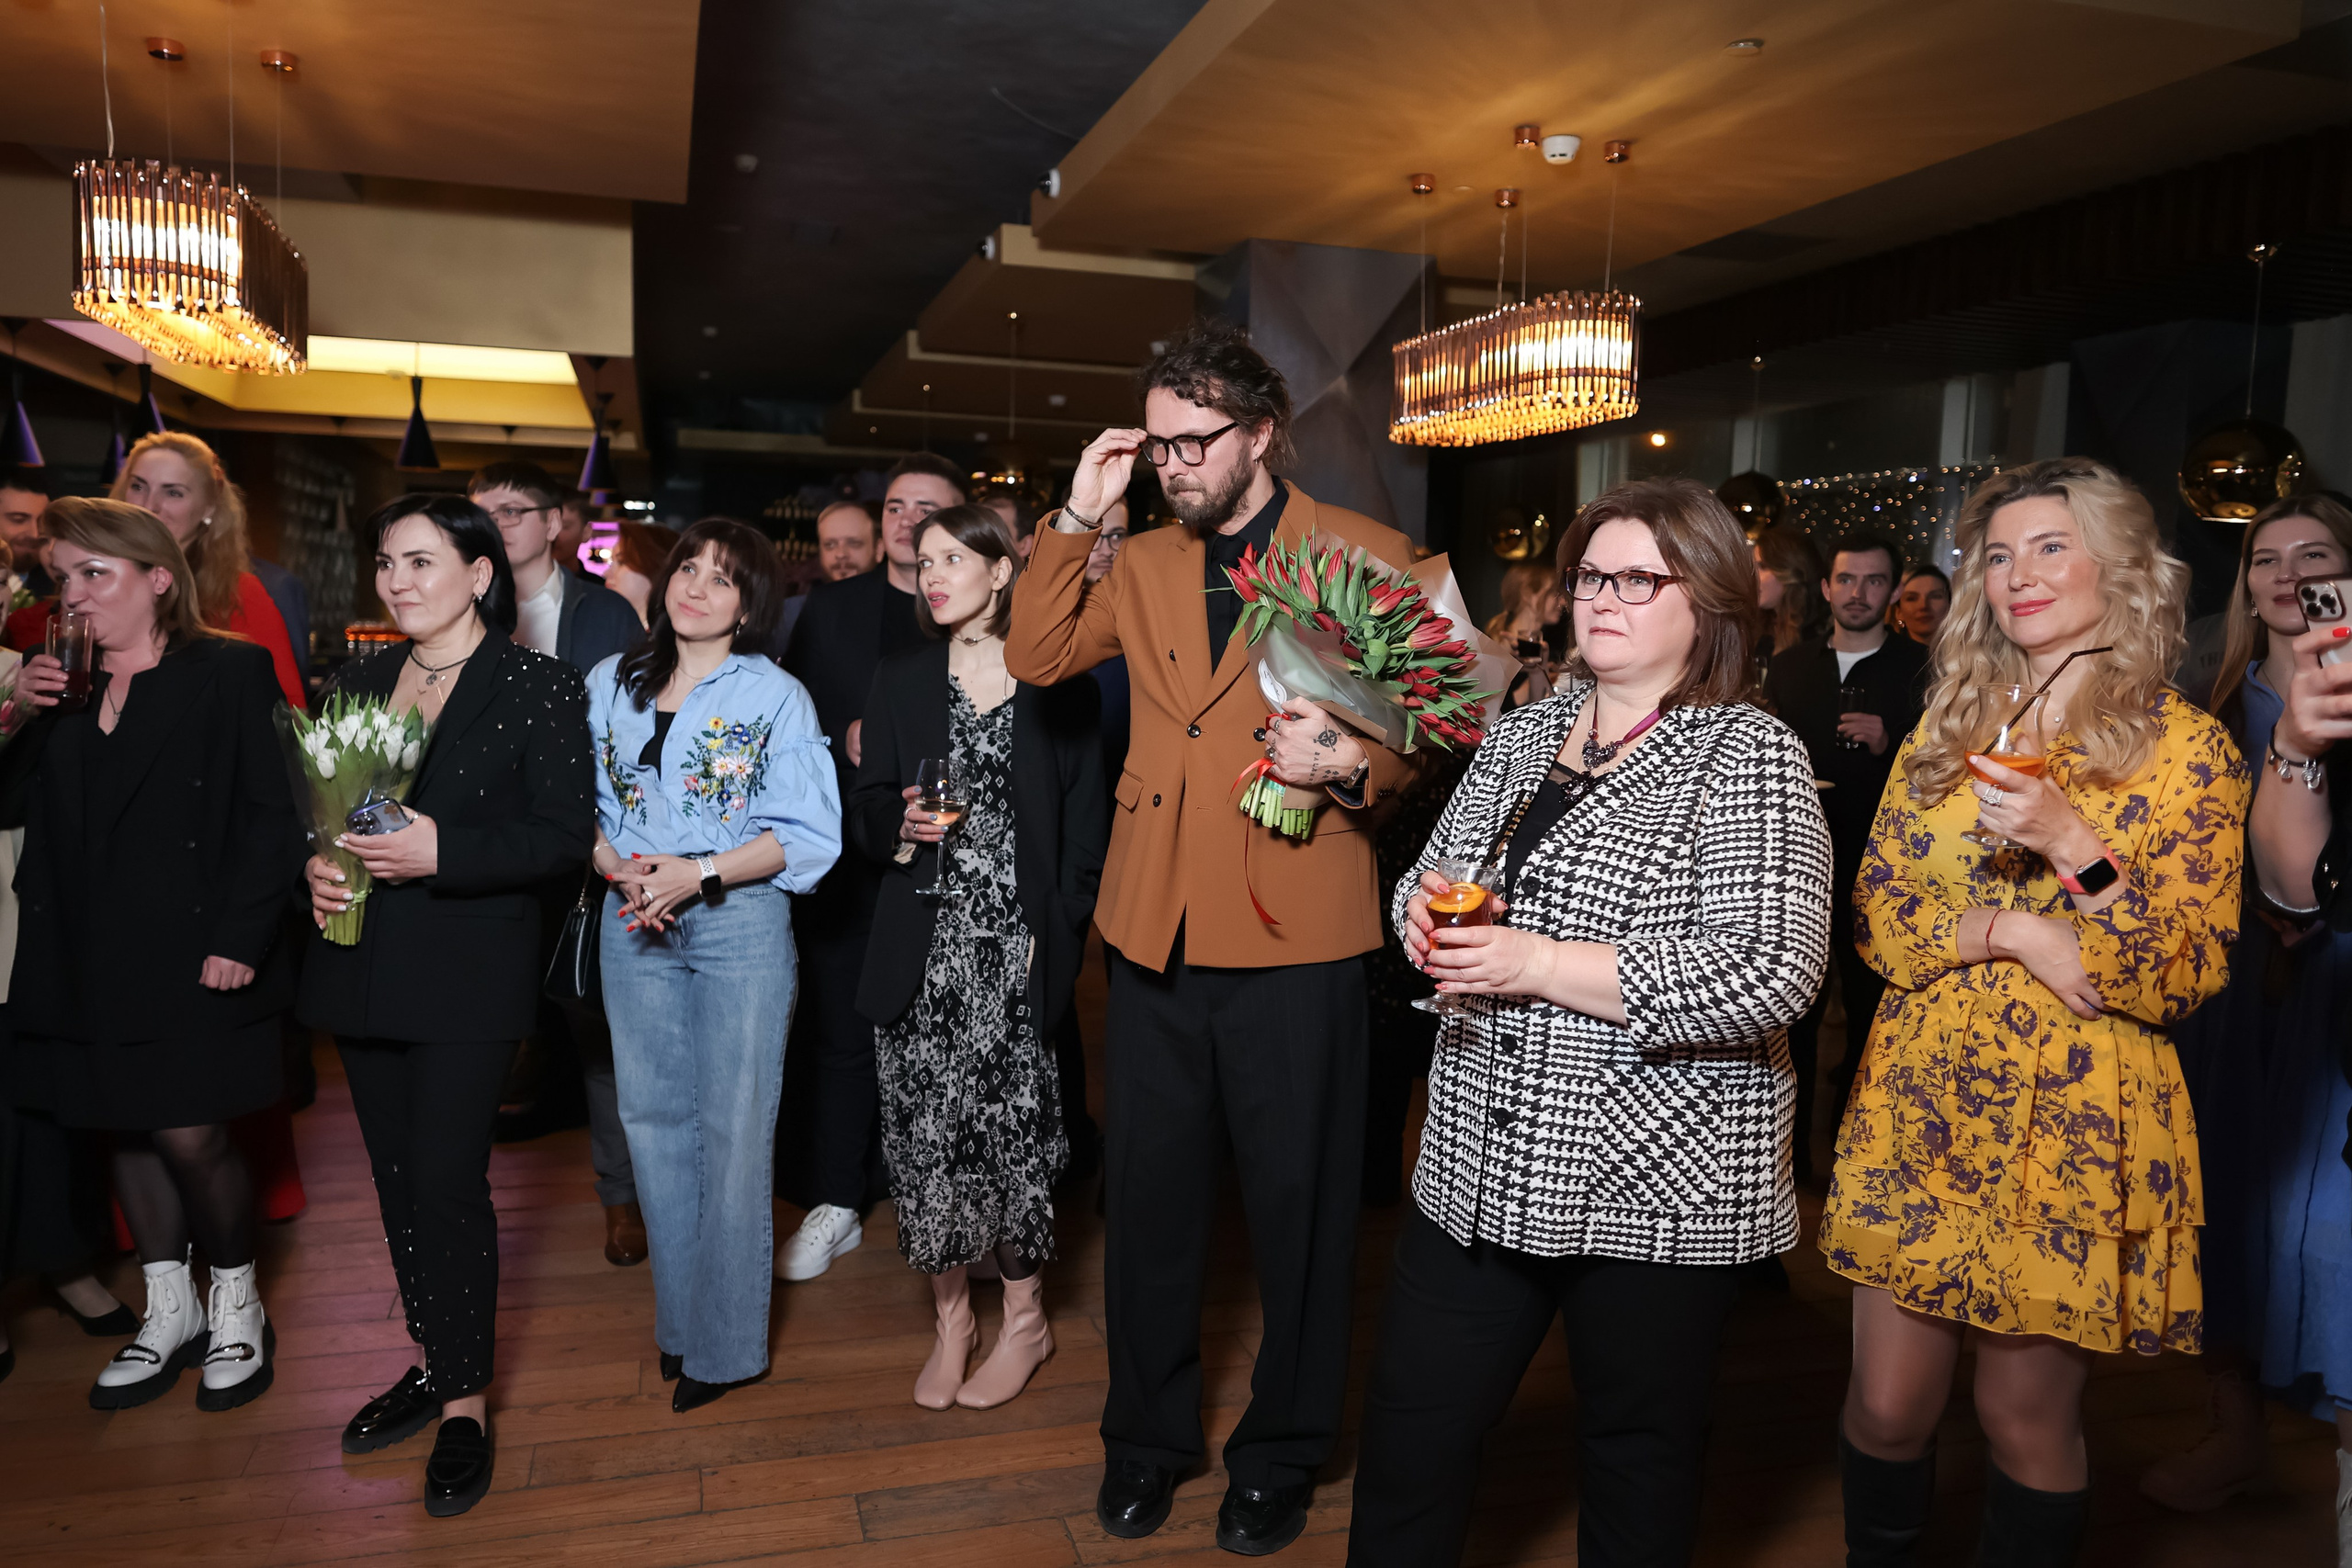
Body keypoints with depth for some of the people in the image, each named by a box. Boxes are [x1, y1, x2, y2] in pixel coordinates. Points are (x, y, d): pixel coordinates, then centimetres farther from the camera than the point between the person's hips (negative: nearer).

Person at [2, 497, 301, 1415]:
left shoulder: (230, 672, -6)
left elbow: (271, 814, -11)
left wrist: (240, 935, -16)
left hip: (192, 953, -6)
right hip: (88, 956, 6)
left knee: (189, 1135, -4)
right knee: (128, 1131, 14)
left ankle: (237, 1303, 19)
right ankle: (170, 1313, 29)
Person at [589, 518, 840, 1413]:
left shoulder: (776, 698, -3)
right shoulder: (612, 684, 8)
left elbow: (807, 836, -8)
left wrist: (698, 875, -17)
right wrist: (618, 868, -9)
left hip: (743, 926, -4)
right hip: (636, 927, 4)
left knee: (733, 1130, 1)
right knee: (653, 1120, 10)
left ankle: (727, 1343, 15)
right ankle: (677, 1323, 26)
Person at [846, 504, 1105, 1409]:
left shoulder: (1057, 683, 2)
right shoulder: (901, 682, 11)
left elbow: (1087, 823, 1)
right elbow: (865, 815, 12)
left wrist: (1059, 934, -8)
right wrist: (901, 829, -11)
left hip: (1016, 951, -3)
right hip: (920, 955, 3)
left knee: (1012, 1128, -3)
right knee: (923, 1133, 3)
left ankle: (1024, 1318, 18)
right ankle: (950, 1317, 22)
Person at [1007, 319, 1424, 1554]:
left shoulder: (1367, 556, -1)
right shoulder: (1142, 563, 12)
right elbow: (1035, 659, 2)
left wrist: (1354, 766, -21)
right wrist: (1077, 516, -3)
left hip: (1294, 933, -4)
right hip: (1154, 931, 4)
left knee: (1297, 1200, 10)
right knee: (1147, 1192, 15)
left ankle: (1281, 1454, 32)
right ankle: (1147, 1432, 36)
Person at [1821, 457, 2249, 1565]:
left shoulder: (2188, 749, -3)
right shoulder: (1947, 729, 8)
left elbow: (2187, 979, -8)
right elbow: (1875, 914, 4)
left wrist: (2072, 845, -21)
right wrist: (2013, 933, -13)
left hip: (2072, 1130, -3)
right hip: (1917, 1111, 3)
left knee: (2026, 1416, 9)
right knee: (1886, 1408, 9)